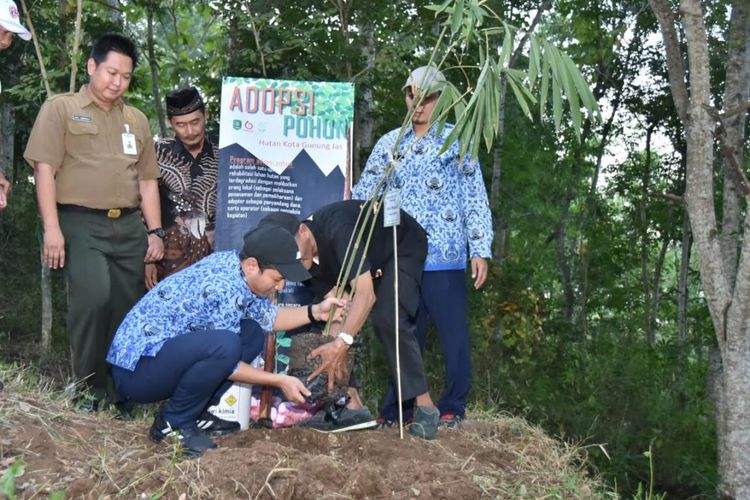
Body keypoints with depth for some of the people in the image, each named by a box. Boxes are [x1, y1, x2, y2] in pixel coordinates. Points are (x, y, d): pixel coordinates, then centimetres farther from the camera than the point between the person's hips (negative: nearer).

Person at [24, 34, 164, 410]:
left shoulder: (137, 120, 19)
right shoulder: (60, 108, 4)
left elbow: (147, 179, 20)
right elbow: (44, 168, -3)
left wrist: (155, 231, 11)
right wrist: (52, 228, -12)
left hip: (129, 226, 5)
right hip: (81, 224, -5)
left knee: (128, 305, 5)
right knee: (92, 297, -21)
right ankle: (90, 382, -5)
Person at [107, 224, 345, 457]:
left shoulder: (230, 262, 1)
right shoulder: (225, 289, -25)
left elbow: (267, 317, 14)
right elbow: (224, 356, -17)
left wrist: (316, 312, 4)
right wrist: (279, 381, -11)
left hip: (170, 351, 10)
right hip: (135, 368, -10)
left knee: (252, 335, 7)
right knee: (225, 345, -32)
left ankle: (199, 410, 7)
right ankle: (174, 423, -10)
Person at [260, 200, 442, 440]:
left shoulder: (337, 229, -41)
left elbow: (366, 293, -47)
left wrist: (341, 342, -56)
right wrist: (336, 351, -26)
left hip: (403, 247, -7)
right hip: (364, 261, 8)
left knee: (387, 319, -27)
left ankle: (425, 406, -18)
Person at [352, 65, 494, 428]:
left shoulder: (457, 142, 4)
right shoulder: (390, 144, 12)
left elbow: (476, 200, 1)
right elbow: (363, 196, 12)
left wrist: (480, 251, -6)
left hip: (445, 260, -3)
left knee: (454, 336, 0)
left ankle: (452, 407, 14)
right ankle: (397, 408, 22)